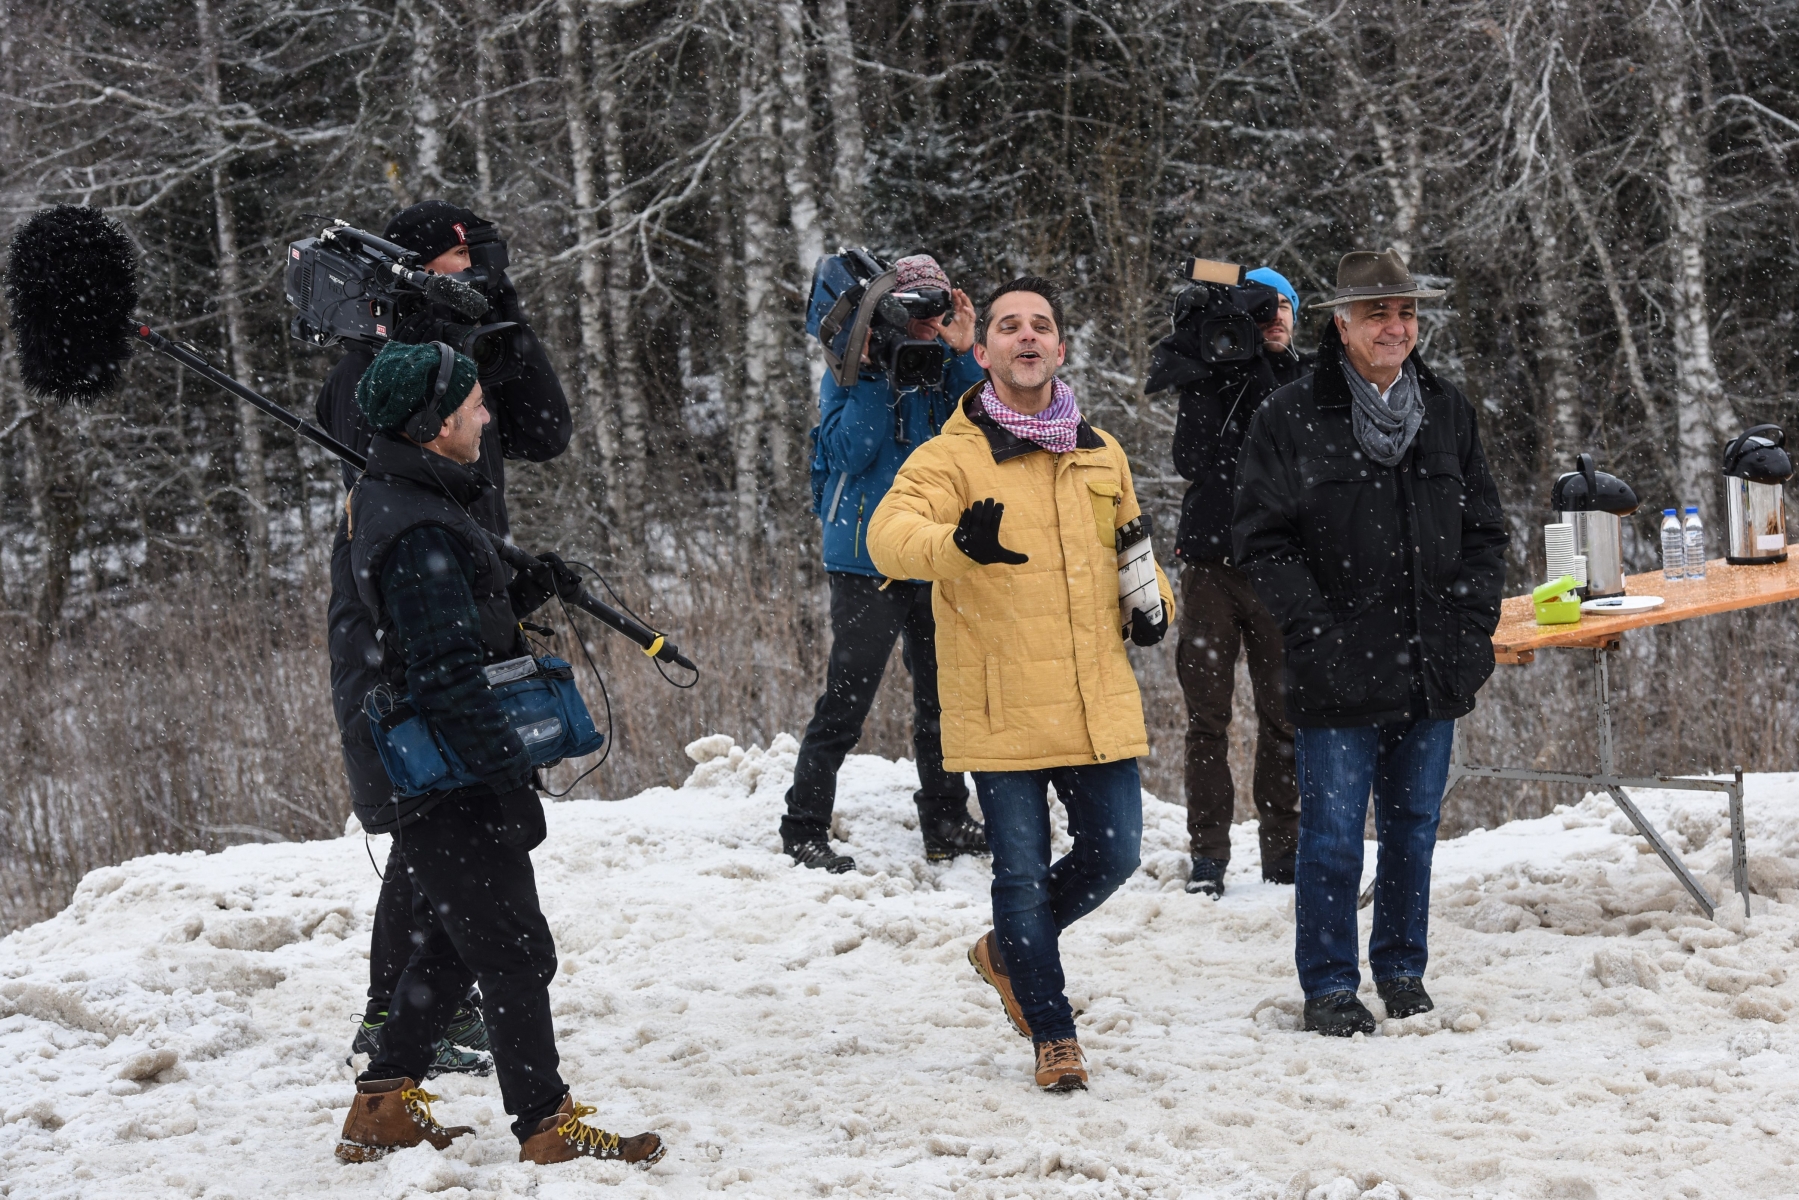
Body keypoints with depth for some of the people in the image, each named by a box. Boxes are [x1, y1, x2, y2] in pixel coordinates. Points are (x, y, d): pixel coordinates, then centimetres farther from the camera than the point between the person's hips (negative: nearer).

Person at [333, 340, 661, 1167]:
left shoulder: (393, 502, 11)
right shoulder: (418, 531, -21)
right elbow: (447, 675, -25)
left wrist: (526, 593, 7)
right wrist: (511, 779, -23)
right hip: (456, 787, -10)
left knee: (452, 946, 20)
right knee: (515, 953, -3)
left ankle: (384, 1112, 26)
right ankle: (547, 1129, 4)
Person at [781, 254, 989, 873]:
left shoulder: (948, 369, 9)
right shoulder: (853, 370, -2)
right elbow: (849, 451, -16)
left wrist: (964, 355, -12)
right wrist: (873, 368, -20)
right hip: (868, 560, -5)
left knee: (942, 694, 12)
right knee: (846, 699, -7)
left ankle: (946, 822, 23)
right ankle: (803, 831, -1)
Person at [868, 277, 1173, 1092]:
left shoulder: (1101, 455, 13)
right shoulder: (954, 454, -5)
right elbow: (890, 532, -21)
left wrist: (1150, 600, 6)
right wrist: (955, 542, -43)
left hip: (1098, 705, 5)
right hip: (1001, 711, -5)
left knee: (1113, 854, 6)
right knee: (1023, 871, 0)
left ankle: (1008, 951, 33)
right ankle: (1052, 1034, 16)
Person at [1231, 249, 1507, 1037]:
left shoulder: (1448, 412, 9)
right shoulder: (1290, 420, -5)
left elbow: (1484, 530, 14)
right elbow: (1261, 541, -5)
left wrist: (1471, 628, 3)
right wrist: (1317, 631, -13)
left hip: (1432, 673, 4)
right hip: (1337, 676, -4)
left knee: (1414, 826, 12)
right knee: (1333, 835, -1)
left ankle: (1401, 970, 27)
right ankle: (1329, 986, 10)